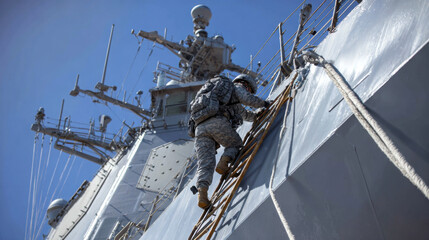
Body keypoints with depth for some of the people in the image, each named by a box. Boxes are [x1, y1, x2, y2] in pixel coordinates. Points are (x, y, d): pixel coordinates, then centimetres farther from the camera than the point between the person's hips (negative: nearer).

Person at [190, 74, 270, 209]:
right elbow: (247, 99, 2)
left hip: (200, 127, 6)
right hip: (218, 122, -6)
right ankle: (224, 162, -11)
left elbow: (245, 114, 57)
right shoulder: (237, 87, 23)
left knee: (205, 164, -3)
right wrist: (264, 103, 20)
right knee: (236, 144, 16)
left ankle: (202, 190, -24)